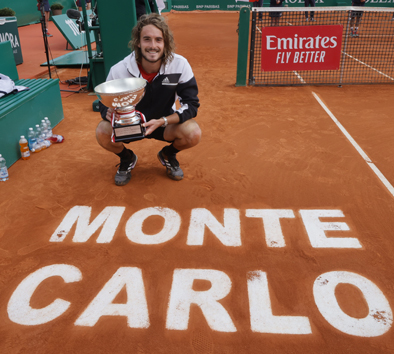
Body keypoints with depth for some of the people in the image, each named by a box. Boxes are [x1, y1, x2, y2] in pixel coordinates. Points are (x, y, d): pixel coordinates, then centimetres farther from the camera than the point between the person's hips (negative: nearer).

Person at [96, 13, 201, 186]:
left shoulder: (180, 65, -20)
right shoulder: (119, 70, -20)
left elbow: (191, 104, -18)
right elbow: (104, 104, -8)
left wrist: (162, 122, -33)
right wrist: (109, 113, -35)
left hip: (166, 122, 0)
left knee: (193, 134, -29)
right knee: (102, 132, -28)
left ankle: (168, 155, 9)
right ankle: (127, 158, 9)